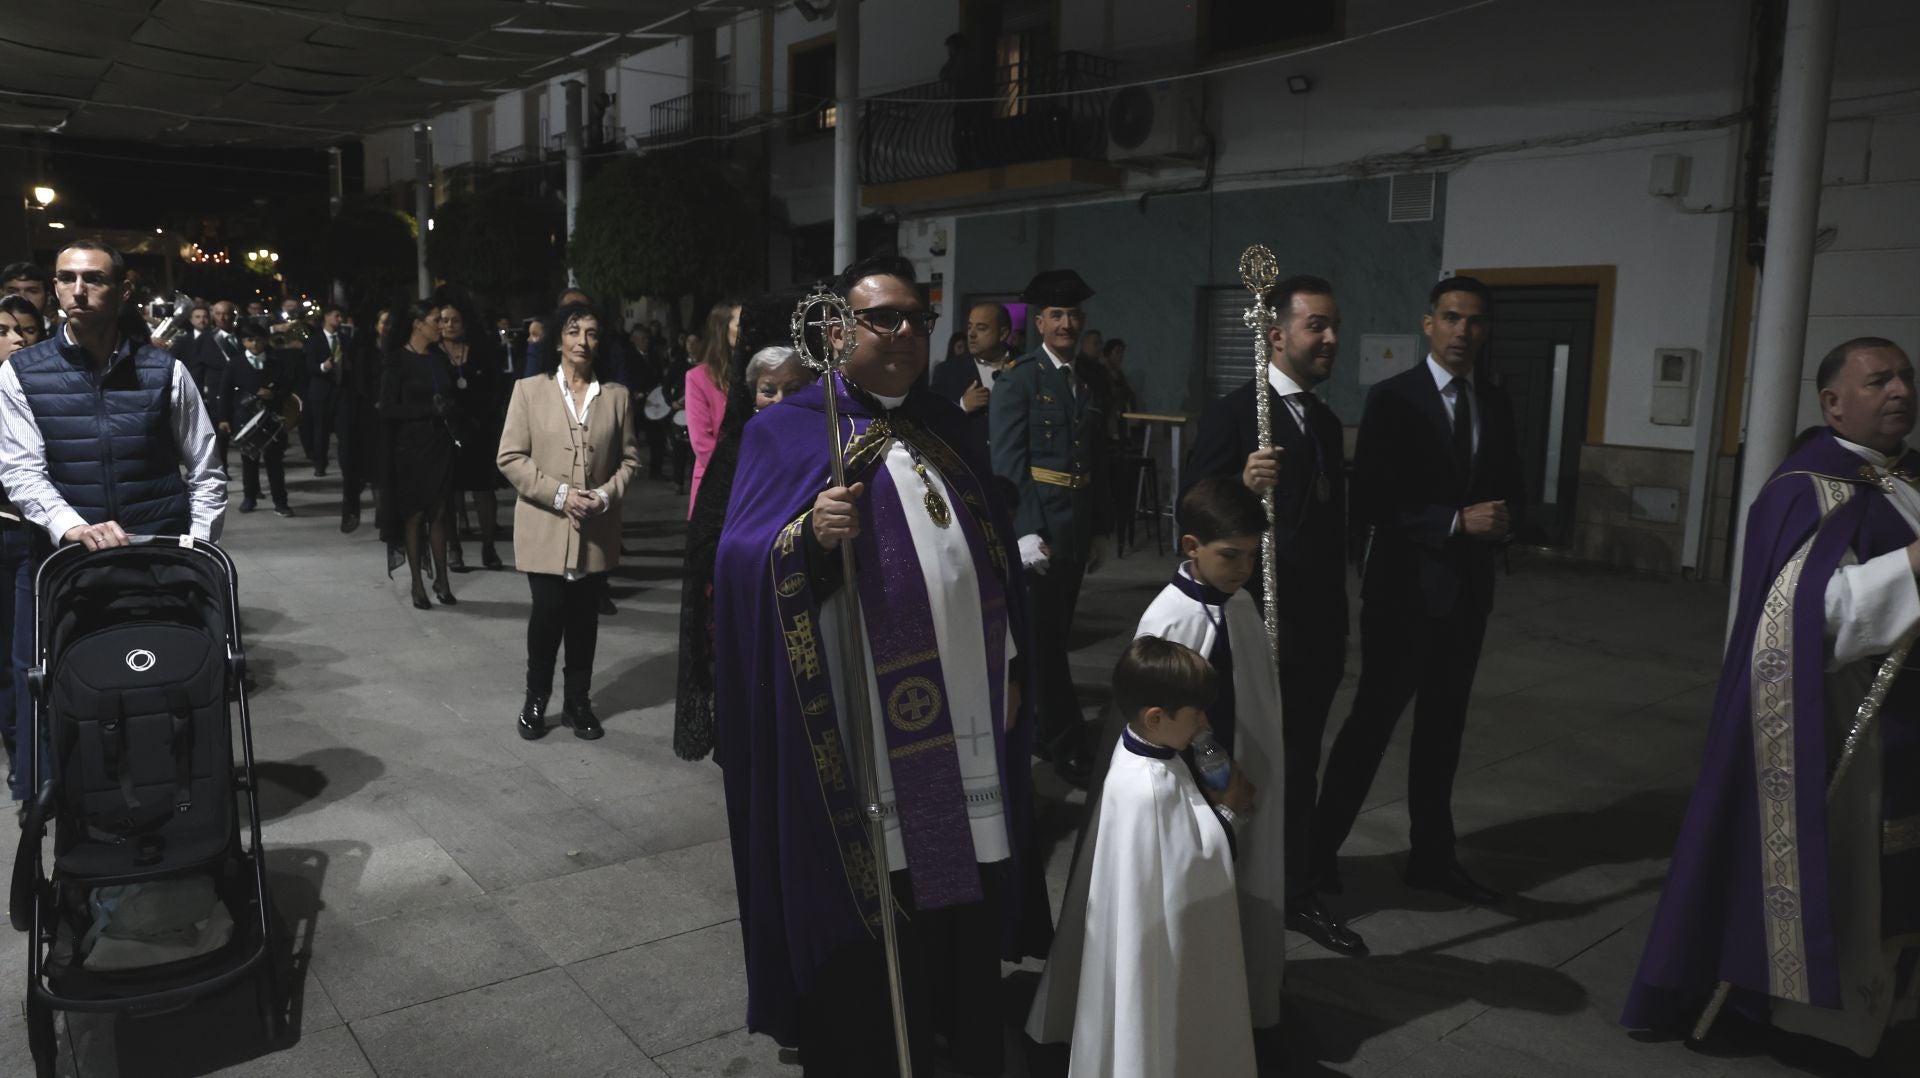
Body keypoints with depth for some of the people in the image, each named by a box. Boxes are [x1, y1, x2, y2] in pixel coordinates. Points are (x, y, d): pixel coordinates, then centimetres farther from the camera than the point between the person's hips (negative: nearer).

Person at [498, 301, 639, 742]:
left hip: (597, 529, 2)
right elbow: (511, 457, -4)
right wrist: (558, 494, -14)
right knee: (549, 611, -3)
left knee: (585, 615, 9)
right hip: (545, 526, -2)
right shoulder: (529, 390, -1)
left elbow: (630, 458, 8)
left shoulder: (616, 395, 5)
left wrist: (607, 494, -9)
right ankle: (536, 699, 18)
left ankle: (578, 701, 23)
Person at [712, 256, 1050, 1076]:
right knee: (869, 923, 4)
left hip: (968, 720, 5)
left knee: (965, 910, 15)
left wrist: (1009, 664, 14)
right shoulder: (788, 431, -4)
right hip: (865, 731, -5)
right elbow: (740, 563, -13)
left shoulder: (944, 425, 13)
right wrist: (809, 532, -33)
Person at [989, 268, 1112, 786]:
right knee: (1043, 637, 0)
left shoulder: (1090, 382, 13)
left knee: (1056, 632, 14)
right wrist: (1024, 533, -18)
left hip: (1078, 527, 6)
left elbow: (1098, 462, 15)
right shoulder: (1018, 380, -6)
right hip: (1037, 526, -6)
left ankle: (1040, 727, 27)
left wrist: (1101, 529, 13)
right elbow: (1007, 464, -12)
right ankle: (1067, 743, 10)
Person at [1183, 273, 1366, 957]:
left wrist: (1338, 625, 18)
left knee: (1300, 764, 14)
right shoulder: (1232, 413, -11)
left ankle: (1297, 893, 26)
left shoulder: (1327, 421, 12)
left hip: (1317, 628, 7)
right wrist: (1244, 485, -35)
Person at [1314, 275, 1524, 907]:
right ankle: (1321, 846, 16)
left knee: (1444, 728, 15)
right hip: (1406, 590, -6)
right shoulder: (1393, 400, -9)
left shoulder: (1496, 404, 9)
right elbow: (1370, 503, -15)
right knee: (1373, 721, 2)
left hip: (1468, 590, 6)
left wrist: (1503, 518, -8)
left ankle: (1432, 856, 27)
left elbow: (1510, 486, 15)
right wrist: (1457, 520, -21)